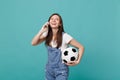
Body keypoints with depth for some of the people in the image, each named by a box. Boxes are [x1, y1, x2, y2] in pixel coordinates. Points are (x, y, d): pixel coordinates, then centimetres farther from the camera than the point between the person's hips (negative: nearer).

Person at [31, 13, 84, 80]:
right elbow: (33, 43, -9)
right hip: (49, 69, 5)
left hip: (61, 70, -5)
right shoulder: (47, 35, -1)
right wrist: (42, 31, -17)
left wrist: (77, 61, -19)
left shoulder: (65, 36, -16)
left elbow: (81, 47, -11)